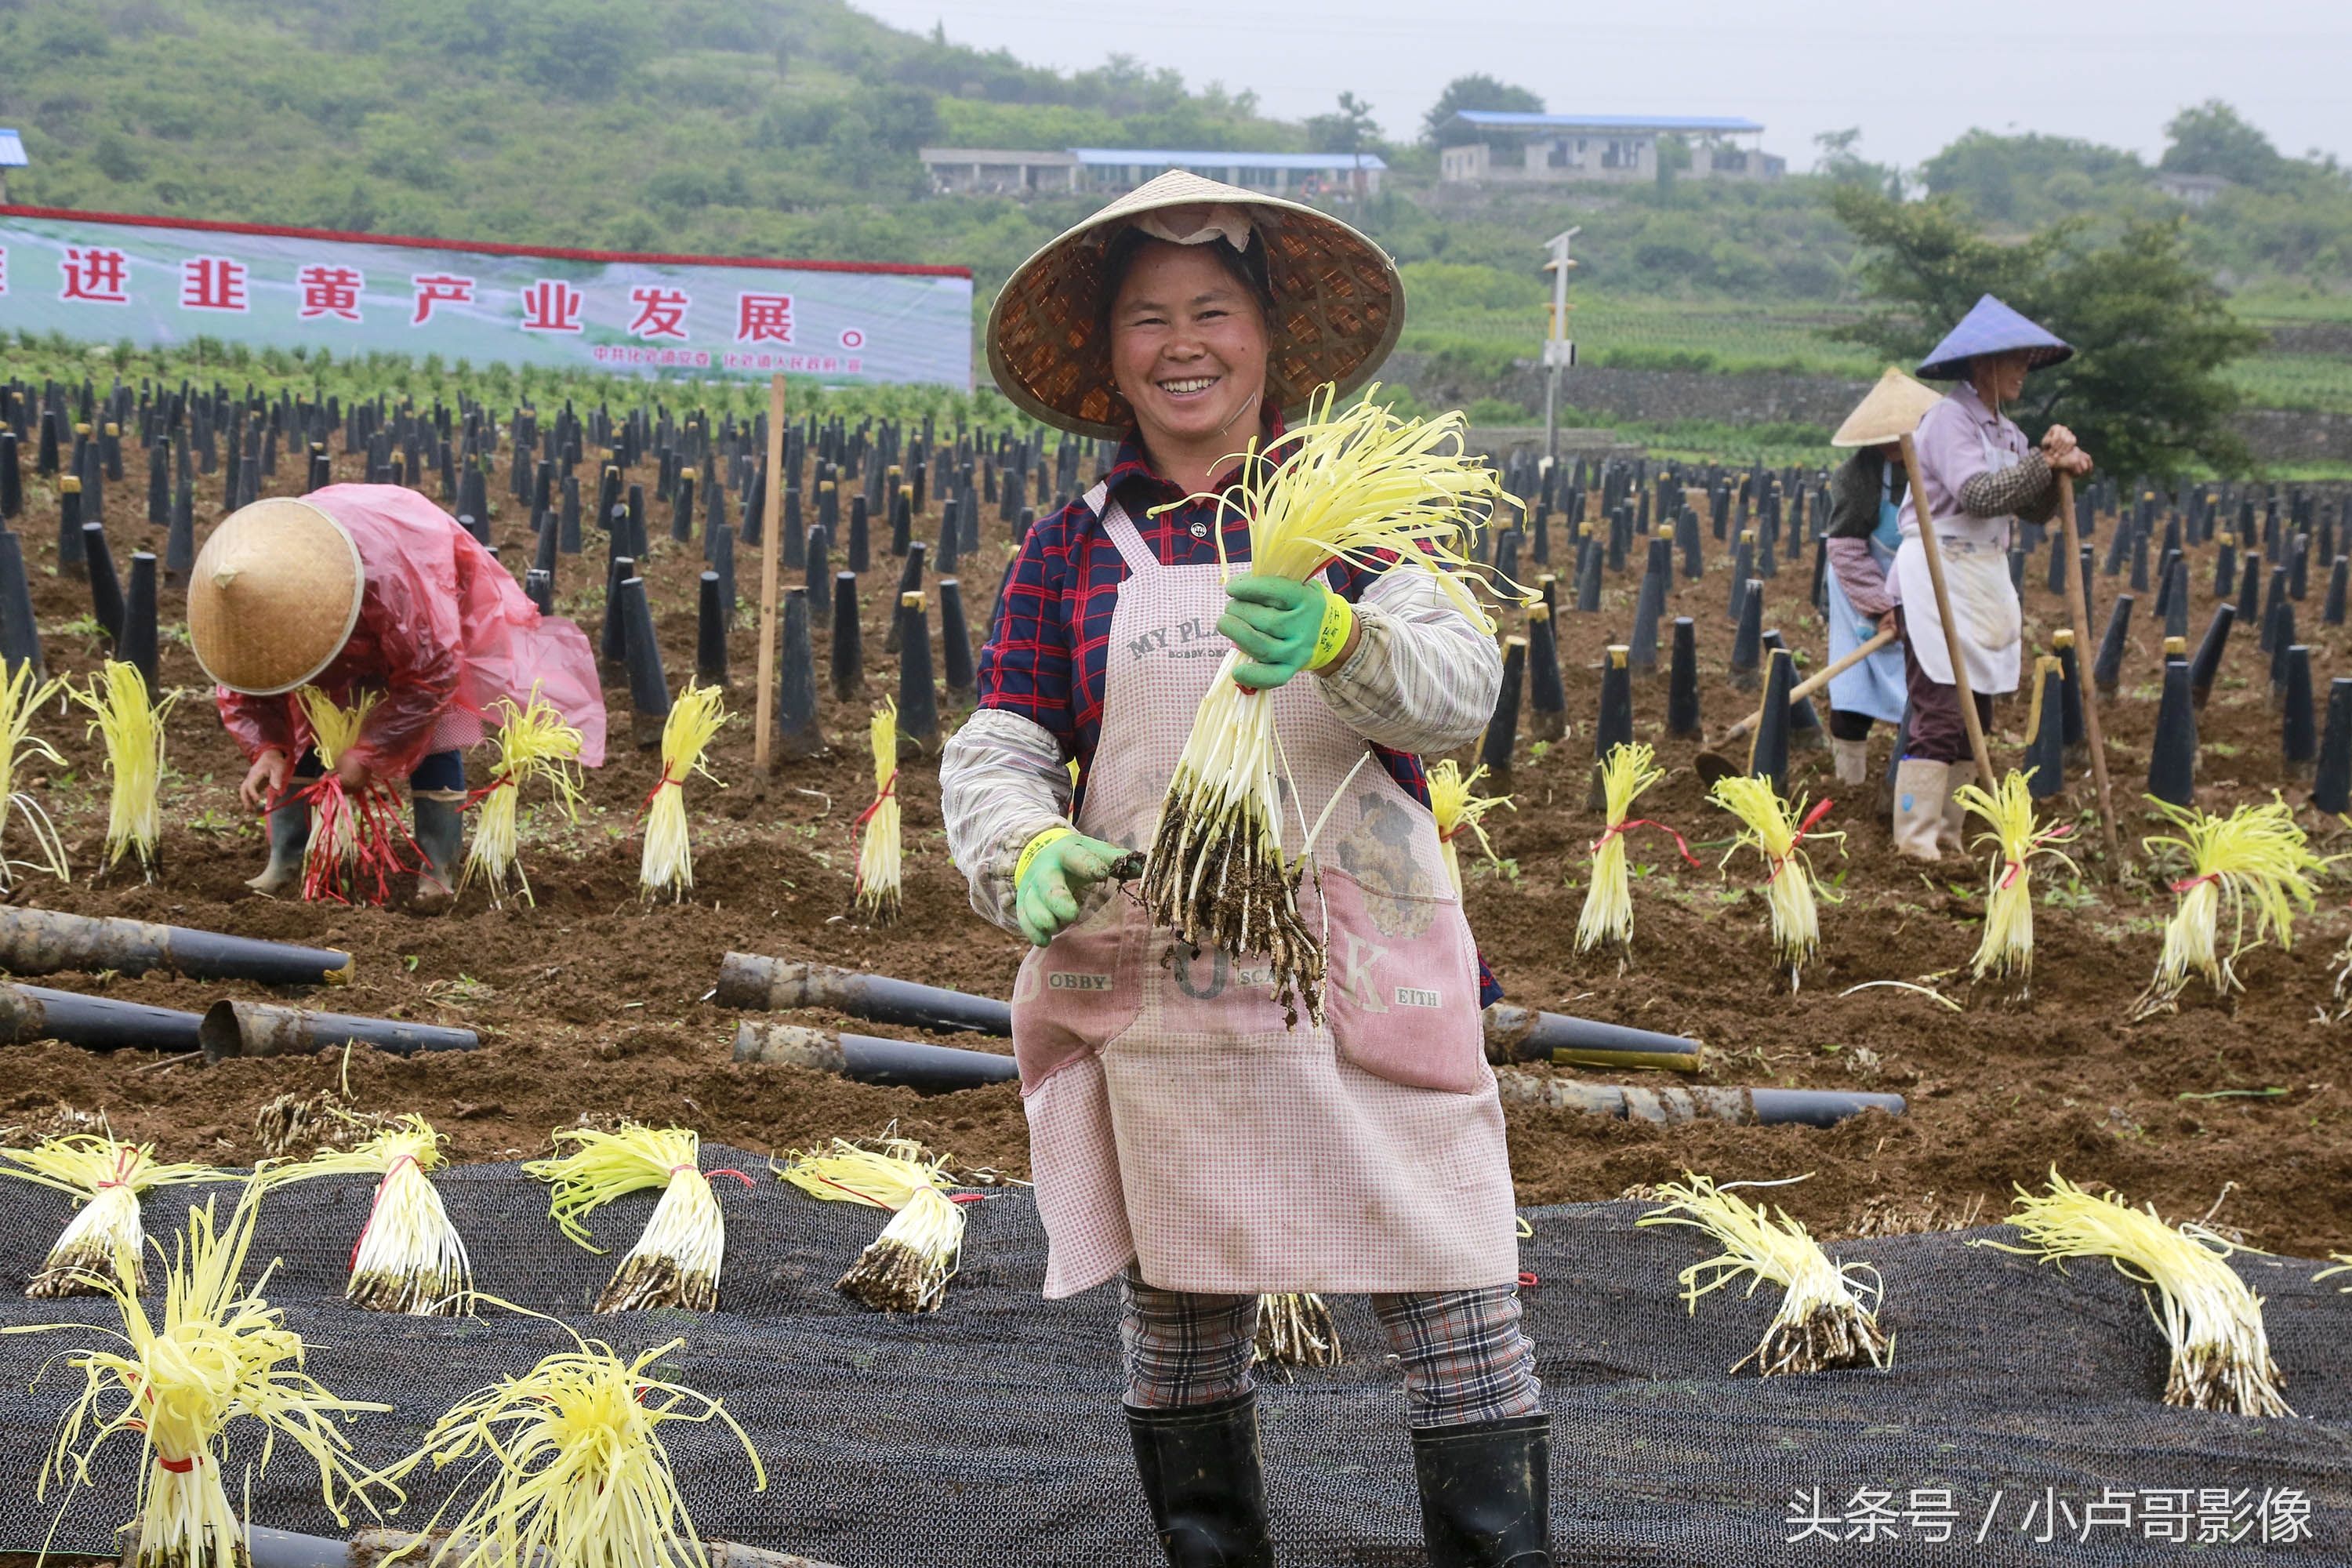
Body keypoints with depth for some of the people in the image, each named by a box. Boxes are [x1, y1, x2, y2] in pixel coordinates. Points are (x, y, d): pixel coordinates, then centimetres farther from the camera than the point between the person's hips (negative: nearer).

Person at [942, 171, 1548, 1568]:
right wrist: (1030, 853, -20)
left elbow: (1462, 690, -12)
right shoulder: (1074, 549, 6)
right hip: (1155, 994, 2)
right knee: (1179, 1323, 12)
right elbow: (996, 753, 3)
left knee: (1459, 1313, -4)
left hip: (1366, 984, -1)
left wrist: (1337, 638, -34)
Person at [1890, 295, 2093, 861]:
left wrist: (2059, 469, -8)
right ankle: (1916, 840, -13)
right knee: (1940, 715, -14)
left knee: (1974, 720, 8)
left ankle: (1946, 836, 13)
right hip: (1938, 579, -9)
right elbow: (1978, 493, -24)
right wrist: (2045, 462, -19)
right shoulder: (1949, 419, -10)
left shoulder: (2007, 432, 17)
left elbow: (2036, 512, 10)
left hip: (1986, 581, 9)